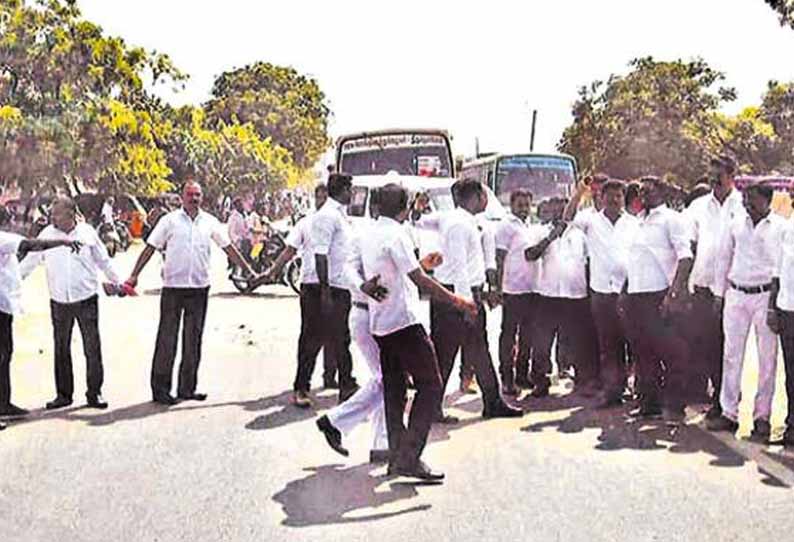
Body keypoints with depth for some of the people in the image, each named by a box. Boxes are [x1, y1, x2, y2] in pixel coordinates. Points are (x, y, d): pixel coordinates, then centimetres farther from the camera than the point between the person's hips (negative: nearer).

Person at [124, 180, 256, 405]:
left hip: (199, 286, 3)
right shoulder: (170, 220, -1)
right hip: (173, 286, -3)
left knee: (193, 339, 8)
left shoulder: (210, 222, 8)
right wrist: (134, 275, -4)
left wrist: (248, 271, 11)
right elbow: (151, 247, 1)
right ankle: (160, 389, 2)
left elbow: (228, 247, 13)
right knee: (167, 338, -2)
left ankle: (187, 388, 16)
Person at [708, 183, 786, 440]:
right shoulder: (736, 224, 8)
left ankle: (762, 416, 10)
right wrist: (719, 293, 12)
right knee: (732, 354, 5)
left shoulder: (781, 227, -3)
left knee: (767, 358, 2)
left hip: (765, 296, -3)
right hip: (736, 294, 3)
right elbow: (723, 258, 14)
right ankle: (729, 413, 12)